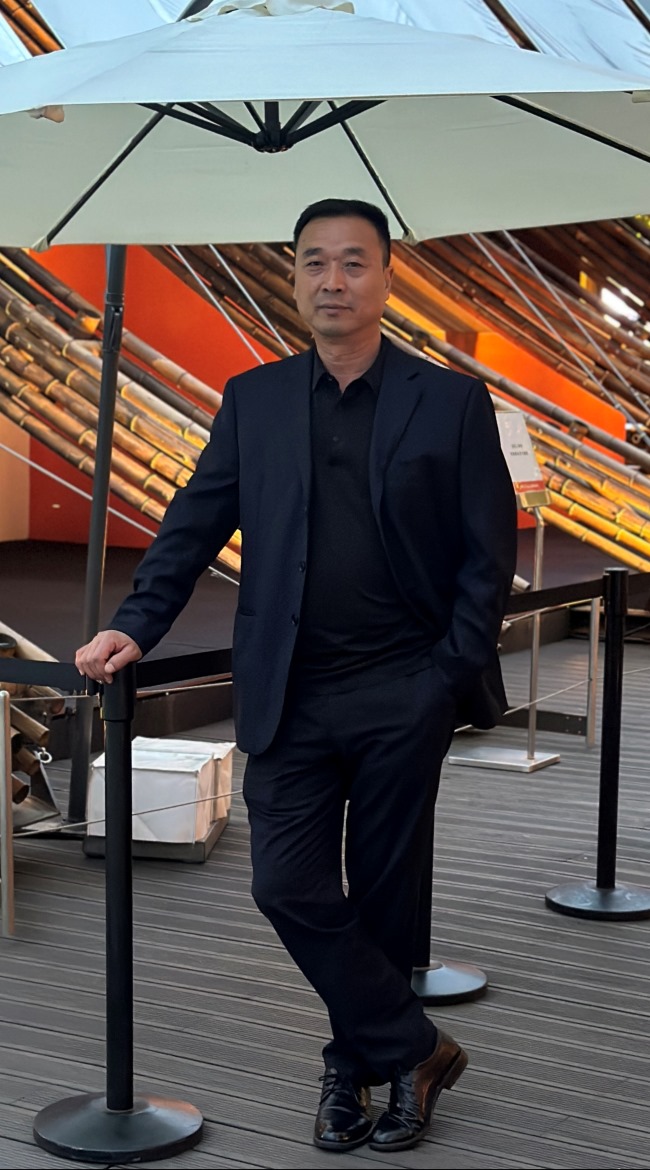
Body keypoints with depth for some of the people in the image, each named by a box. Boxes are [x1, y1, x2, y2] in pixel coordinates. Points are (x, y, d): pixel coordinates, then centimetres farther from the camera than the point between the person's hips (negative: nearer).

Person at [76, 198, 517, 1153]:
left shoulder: (451, 402, 0)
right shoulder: (254, 399, 7)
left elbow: (488, 555, -1)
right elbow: (197, 522, 7)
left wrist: (453, 680, -7)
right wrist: (138, 624, -5)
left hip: (403, 697, -2)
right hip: (290, 697, 2)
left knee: (382, 895, 8)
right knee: (289, 888, -2)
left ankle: (356, 1065, 27)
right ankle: (413, 1050, 13)